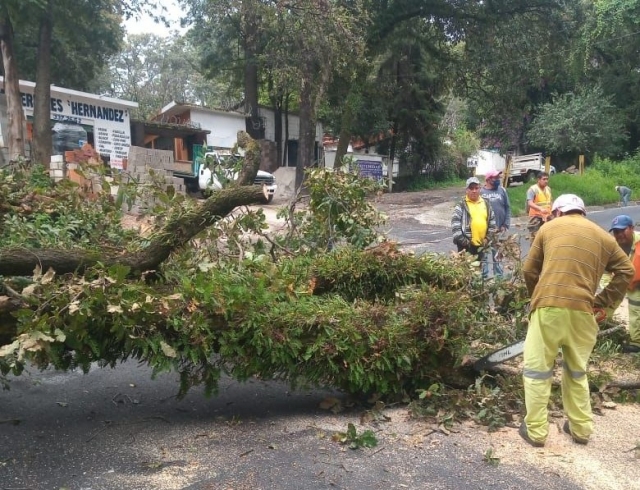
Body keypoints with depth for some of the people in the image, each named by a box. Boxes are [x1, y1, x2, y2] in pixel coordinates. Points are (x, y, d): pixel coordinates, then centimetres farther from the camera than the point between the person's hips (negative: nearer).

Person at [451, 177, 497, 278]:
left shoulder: (486, 205, 12)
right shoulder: (461, 206, -4)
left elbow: (492, 223, 15)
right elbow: (455, 226, -10)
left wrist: (487, 239, 4)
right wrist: (463, 241, -14)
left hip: (481, 245, 5)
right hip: (466, 245, -5)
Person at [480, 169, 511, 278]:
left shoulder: (502, 190, 6)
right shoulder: (481, 192, -2)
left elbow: (508, 208, 6)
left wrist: (505, 225, -1)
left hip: (499, 230, 2)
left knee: (498, 255, 11)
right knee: (483, 255, 4)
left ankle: (499, 277, 19)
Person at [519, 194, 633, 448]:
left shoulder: (549, 228, 11)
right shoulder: (604, 236, 17)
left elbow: (529, 270, 10)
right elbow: (626, 272, 12)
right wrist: (600, 303, 12)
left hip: (548, 307, -3)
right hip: (582, 311, 3)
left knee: (537, 370, 8)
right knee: (577, 371, 21)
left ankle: (536, 430, 13)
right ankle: (581, 428, 30)